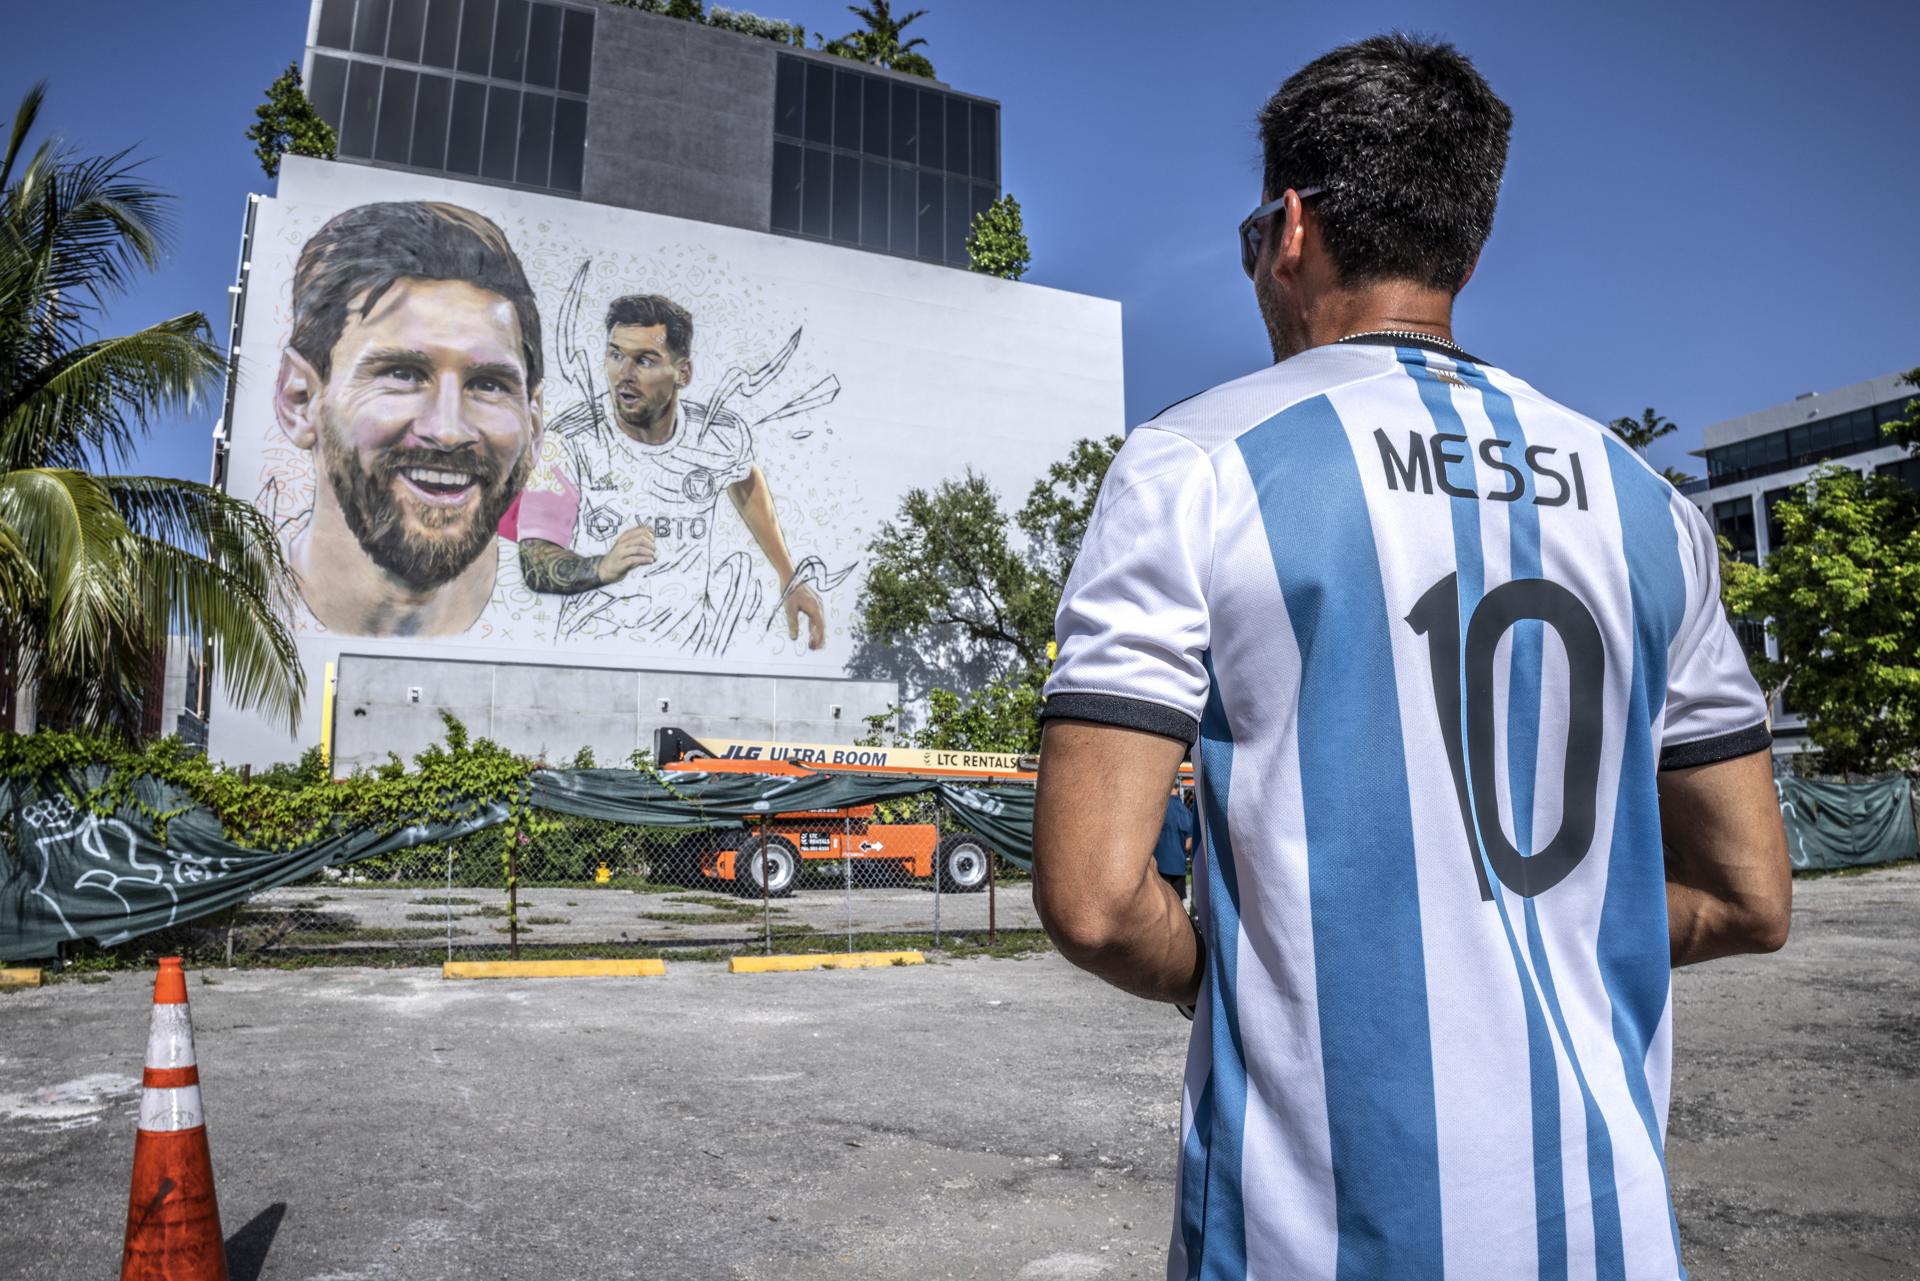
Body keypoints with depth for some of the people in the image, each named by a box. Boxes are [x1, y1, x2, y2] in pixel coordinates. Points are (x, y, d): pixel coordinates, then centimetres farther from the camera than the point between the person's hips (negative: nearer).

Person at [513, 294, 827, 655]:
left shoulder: (722, 435, 0)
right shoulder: (571, 442, -7)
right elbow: (533, 563, -7)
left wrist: (789, 579, 22)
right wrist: (602, 568, -27)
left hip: (688, 639, 5)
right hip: (592, 636, -4)